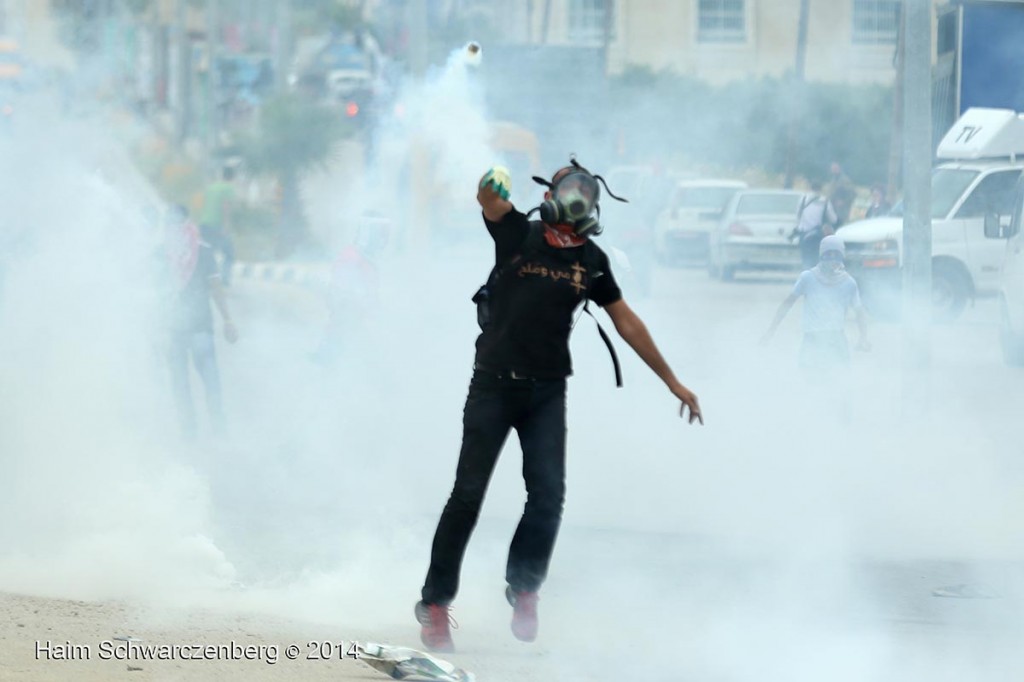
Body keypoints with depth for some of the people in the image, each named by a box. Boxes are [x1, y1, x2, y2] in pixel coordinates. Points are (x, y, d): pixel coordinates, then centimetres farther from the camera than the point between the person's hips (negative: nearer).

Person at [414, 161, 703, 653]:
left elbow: (627, 323, 13)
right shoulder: (519, 234, -3)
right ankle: (436, 601, 7)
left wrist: (672, 381, 15)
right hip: (493, 384, -3)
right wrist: (491, 188, -48)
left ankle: (523, 587, 11)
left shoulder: (591, 261, 6)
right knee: (468, 493, -3)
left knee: (548, 496, -8)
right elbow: (490, 203, -22)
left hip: (547, 392, 3)